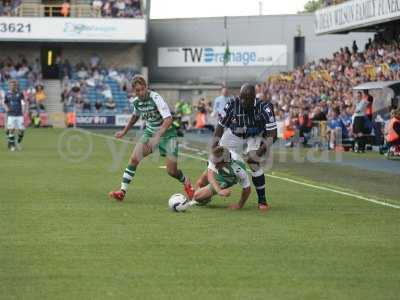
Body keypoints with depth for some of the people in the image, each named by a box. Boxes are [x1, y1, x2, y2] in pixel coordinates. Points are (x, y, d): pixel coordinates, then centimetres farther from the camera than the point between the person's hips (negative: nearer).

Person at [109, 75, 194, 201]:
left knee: (171, 171, -7)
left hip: (167, 134, -5)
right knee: (134, 158, -16)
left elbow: (168, 119, -33)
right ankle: (122, 191, -11)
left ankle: (186, 182, 27)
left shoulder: (156, 98, -24)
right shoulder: (136, 101, -4)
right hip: (150, 133, 5)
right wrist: (124, 132, 22)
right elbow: (135, 116, 21)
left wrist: (157, 136, -42)